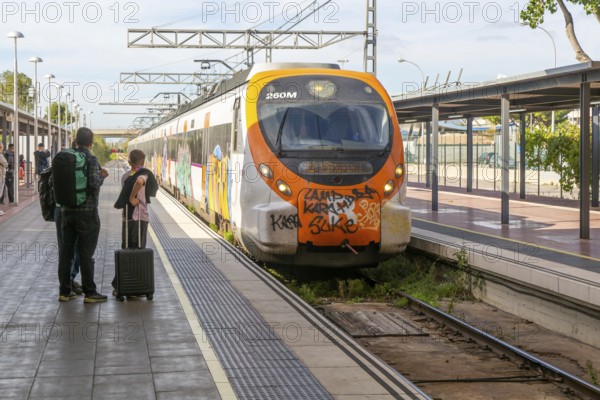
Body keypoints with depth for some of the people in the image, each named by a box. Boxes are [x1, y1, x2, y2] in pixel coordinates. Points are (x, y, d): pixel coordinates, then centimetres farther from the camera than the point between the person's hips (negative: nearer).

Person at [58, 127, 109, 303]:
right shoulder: (90, 158, -12)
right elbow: (94, 183, -22)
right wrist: (102, 176, -1)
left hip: (67, 210, 6)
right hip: (86, 211, -6)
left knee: (66, 251, 10)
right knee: (86, 253, 0)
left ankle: (65, 291, 14)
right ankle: (89, 293, 5)